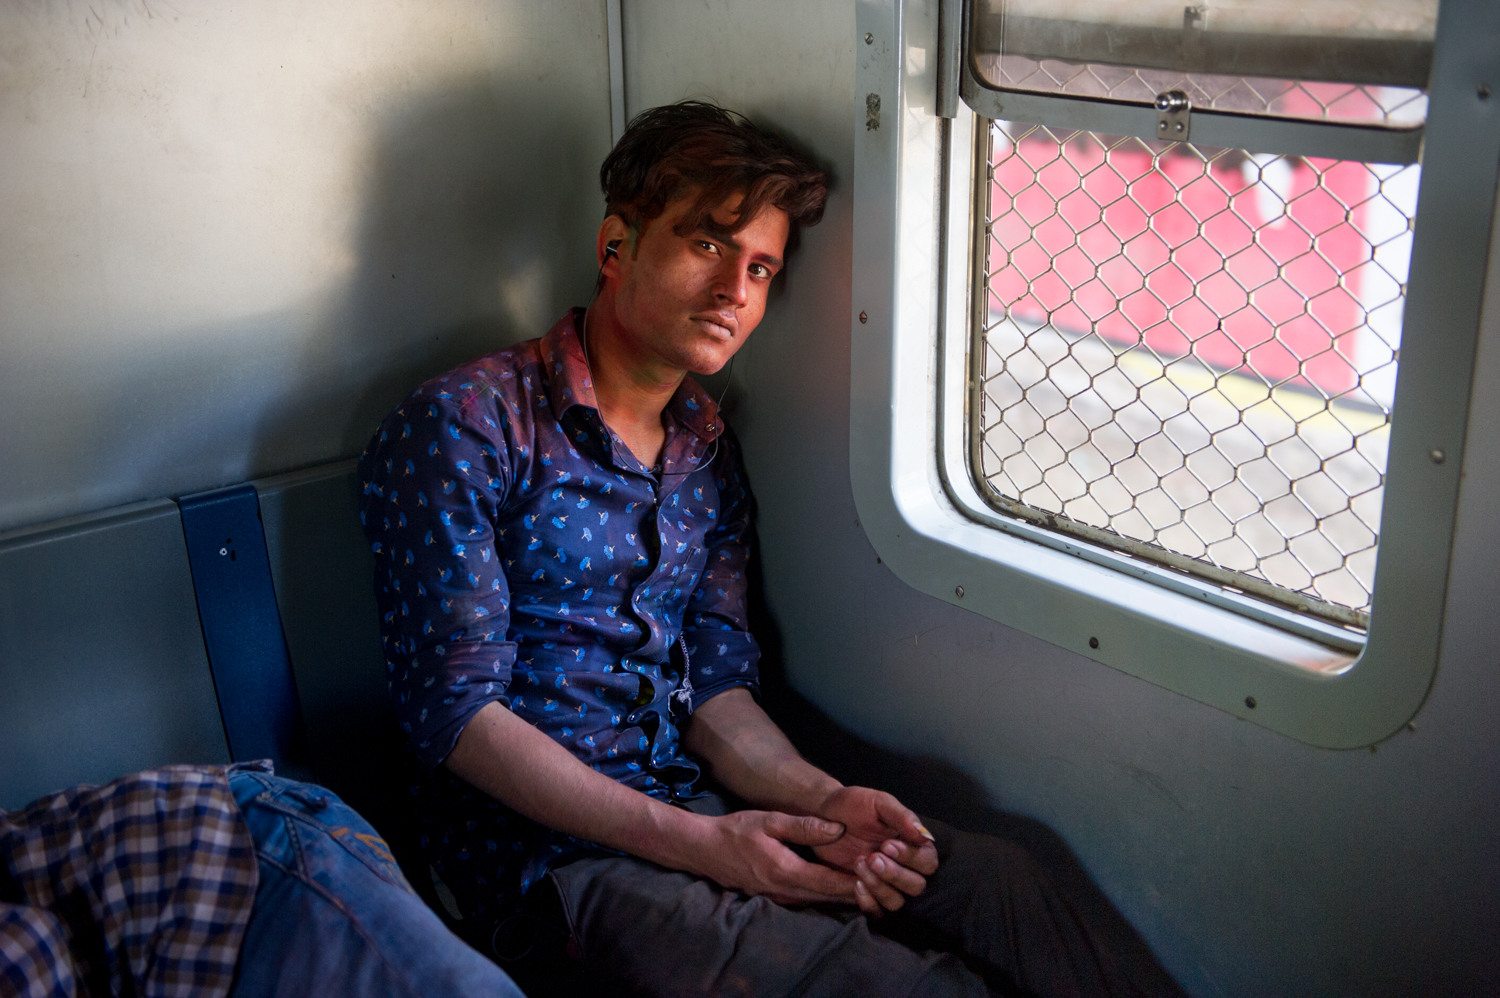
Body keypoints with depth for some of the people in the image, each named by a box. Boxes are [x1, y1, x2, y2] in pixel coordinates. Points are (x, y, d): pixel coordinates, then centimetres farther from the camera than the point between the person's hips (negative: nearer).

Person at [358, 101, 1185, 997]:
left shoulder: (709, 454, 12)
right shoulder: (465, 428, -10)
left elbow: (715, 686, 9)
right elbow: (457, 710, -14)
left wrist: (820, 800, -13)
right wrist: (693, 843, -20)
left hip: (699, 810, 6)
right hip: (551, 848, -6)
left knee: (994, 881, -14)